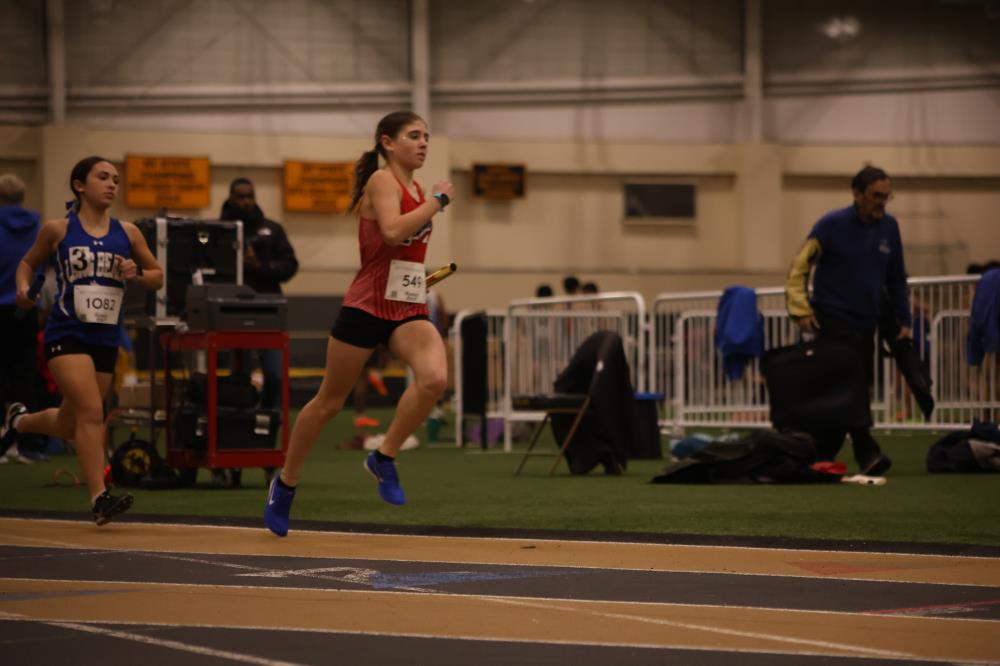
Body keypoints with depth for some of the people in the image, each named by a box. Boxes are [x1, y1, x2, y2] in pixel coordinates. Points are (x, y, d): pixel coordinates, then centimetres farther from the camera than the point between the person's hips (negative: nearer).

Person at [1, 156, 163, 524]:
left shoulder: (127, 233, 7)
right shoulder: (57, 230, 0)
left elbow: (157, 276, 15)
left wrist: (136, 275, -7)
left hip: (106, 339, 5)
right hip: (66, 334, -5)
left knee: (70, 424, 14)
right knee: (91, 413, -20)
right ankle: (99, 498, -19)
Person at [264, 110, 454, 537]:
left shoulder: (416, 189, 13)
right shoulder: (381, 181, -9)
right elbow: (392, 230, -28)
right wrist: (438, 200, -20)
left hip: (409, 310, 6)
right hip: (368, 307, -6)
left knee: (434, 378, -24)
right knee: (330, 401, 7)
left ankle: (384, 458, -6)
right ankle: (286, 482, 25)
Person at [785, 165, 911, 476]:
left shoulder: (889, 227, 8)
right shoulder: (832, 225, -8)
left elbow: (896, 278, 17)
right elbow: (799, 267, -4)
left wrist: (904, 320, 13)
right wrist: (801, 310, -13)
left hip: (867, 322, 6)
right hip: (833, 319, -6)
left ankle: (822, 454, 14)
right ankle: (867, 453, -22)